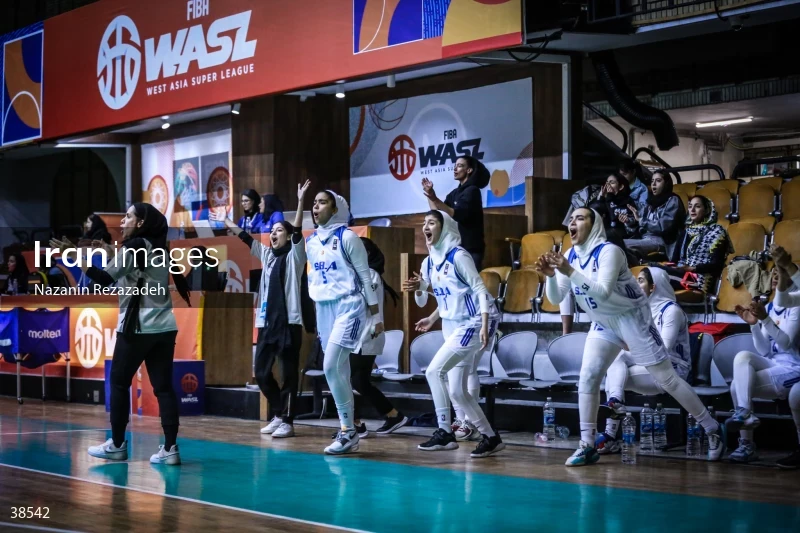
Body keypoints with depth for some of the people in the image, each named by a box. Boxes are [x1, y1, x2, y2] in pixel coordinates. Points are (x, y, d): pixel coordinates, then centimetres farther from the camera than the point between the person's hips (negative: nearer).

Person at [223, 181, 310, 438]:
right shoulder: (266, 254, 17)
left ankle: (287, 421, 3)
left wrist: (300, 202, -24)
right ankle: (277, 414, 22)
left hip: (289, 323, -7)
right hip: (266, 323, 7)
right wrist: (229, 224, 16)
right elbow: (247, 239, 19)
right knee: (261, 372, 8)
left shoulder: (294, 255, 0)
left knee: (288, 374, -3)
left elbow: (298, 231, -13)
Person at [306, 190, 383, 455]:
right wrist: (317, 314, 20)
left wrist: (376, 317, -7)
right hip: (323, 308, 7)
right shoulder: (310, 242, 12)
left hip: (348, 306, -7)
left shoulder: (347, 237, -8)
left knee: (331, 367, -17)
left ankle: (348, 431, -11)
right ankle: (348, 430, 11)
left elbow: (365, 276, -6)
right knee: (338, 370, 6)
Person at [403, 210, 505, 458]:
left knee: (434, 371, -16)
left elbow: (479, 289, -15)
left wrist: (484, 325, -25)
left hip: (472, 323, -9)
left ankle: (445, 433, -8)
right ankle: (491, 437, 14)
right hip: (452, 327, 9)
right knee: (458, 391, 6)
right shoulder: (429, 262, 10)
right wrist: (418, 289, -2)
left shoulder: (457, 255, -12)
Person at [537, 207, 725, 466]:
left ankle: (713, 430, 10)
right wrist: (551, 275, -23)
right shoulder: (570, 257, -2)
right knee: (587, 378, -7)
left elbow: (603, 292, -35)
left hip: (631, 319, -6)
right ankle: (587, 446, 1)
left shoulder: (608, 251, -23)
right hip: (603, 324, 7)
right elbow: (556, 298, -4)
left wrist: (570, 272, -40)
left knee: (667, 379, -2)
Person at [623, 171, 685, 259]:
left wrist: (641, 220, -10)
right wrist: (629, 221, -4)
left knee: (622, 245, -31)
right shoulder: (648, 201, 21)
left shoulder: (672, 201, 3)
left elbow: (664, 226, -11)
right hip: (643, 239, 6)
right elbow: (637, 226, 18)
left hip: (660, 241, -6)